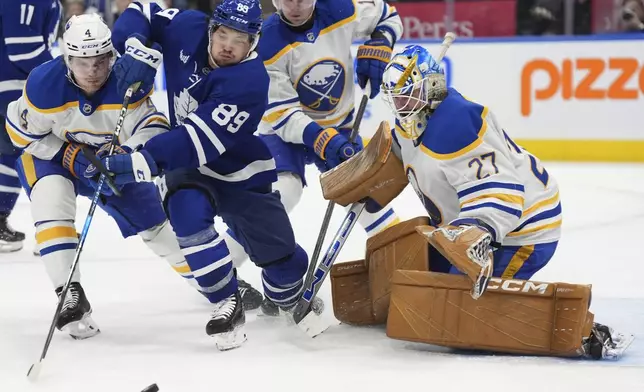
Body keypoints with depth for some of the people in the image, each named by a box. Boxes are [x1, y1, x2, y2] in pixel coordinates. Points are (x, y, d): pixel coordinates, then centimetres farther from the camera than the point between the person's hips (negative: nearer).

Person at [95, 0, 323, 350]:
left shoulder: (250, 81, -31)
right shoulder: (187, 29, -15)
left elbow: (201, 141, -37)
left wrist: (142, 163, -43)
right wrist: (137, 52, -21)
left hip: (240, 173, -3)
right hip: (185, 165, 3)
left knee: (280, 255, 2)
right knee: (187, 208, -31)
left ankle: (289, 295, 42)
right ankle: (227, 304, -17)